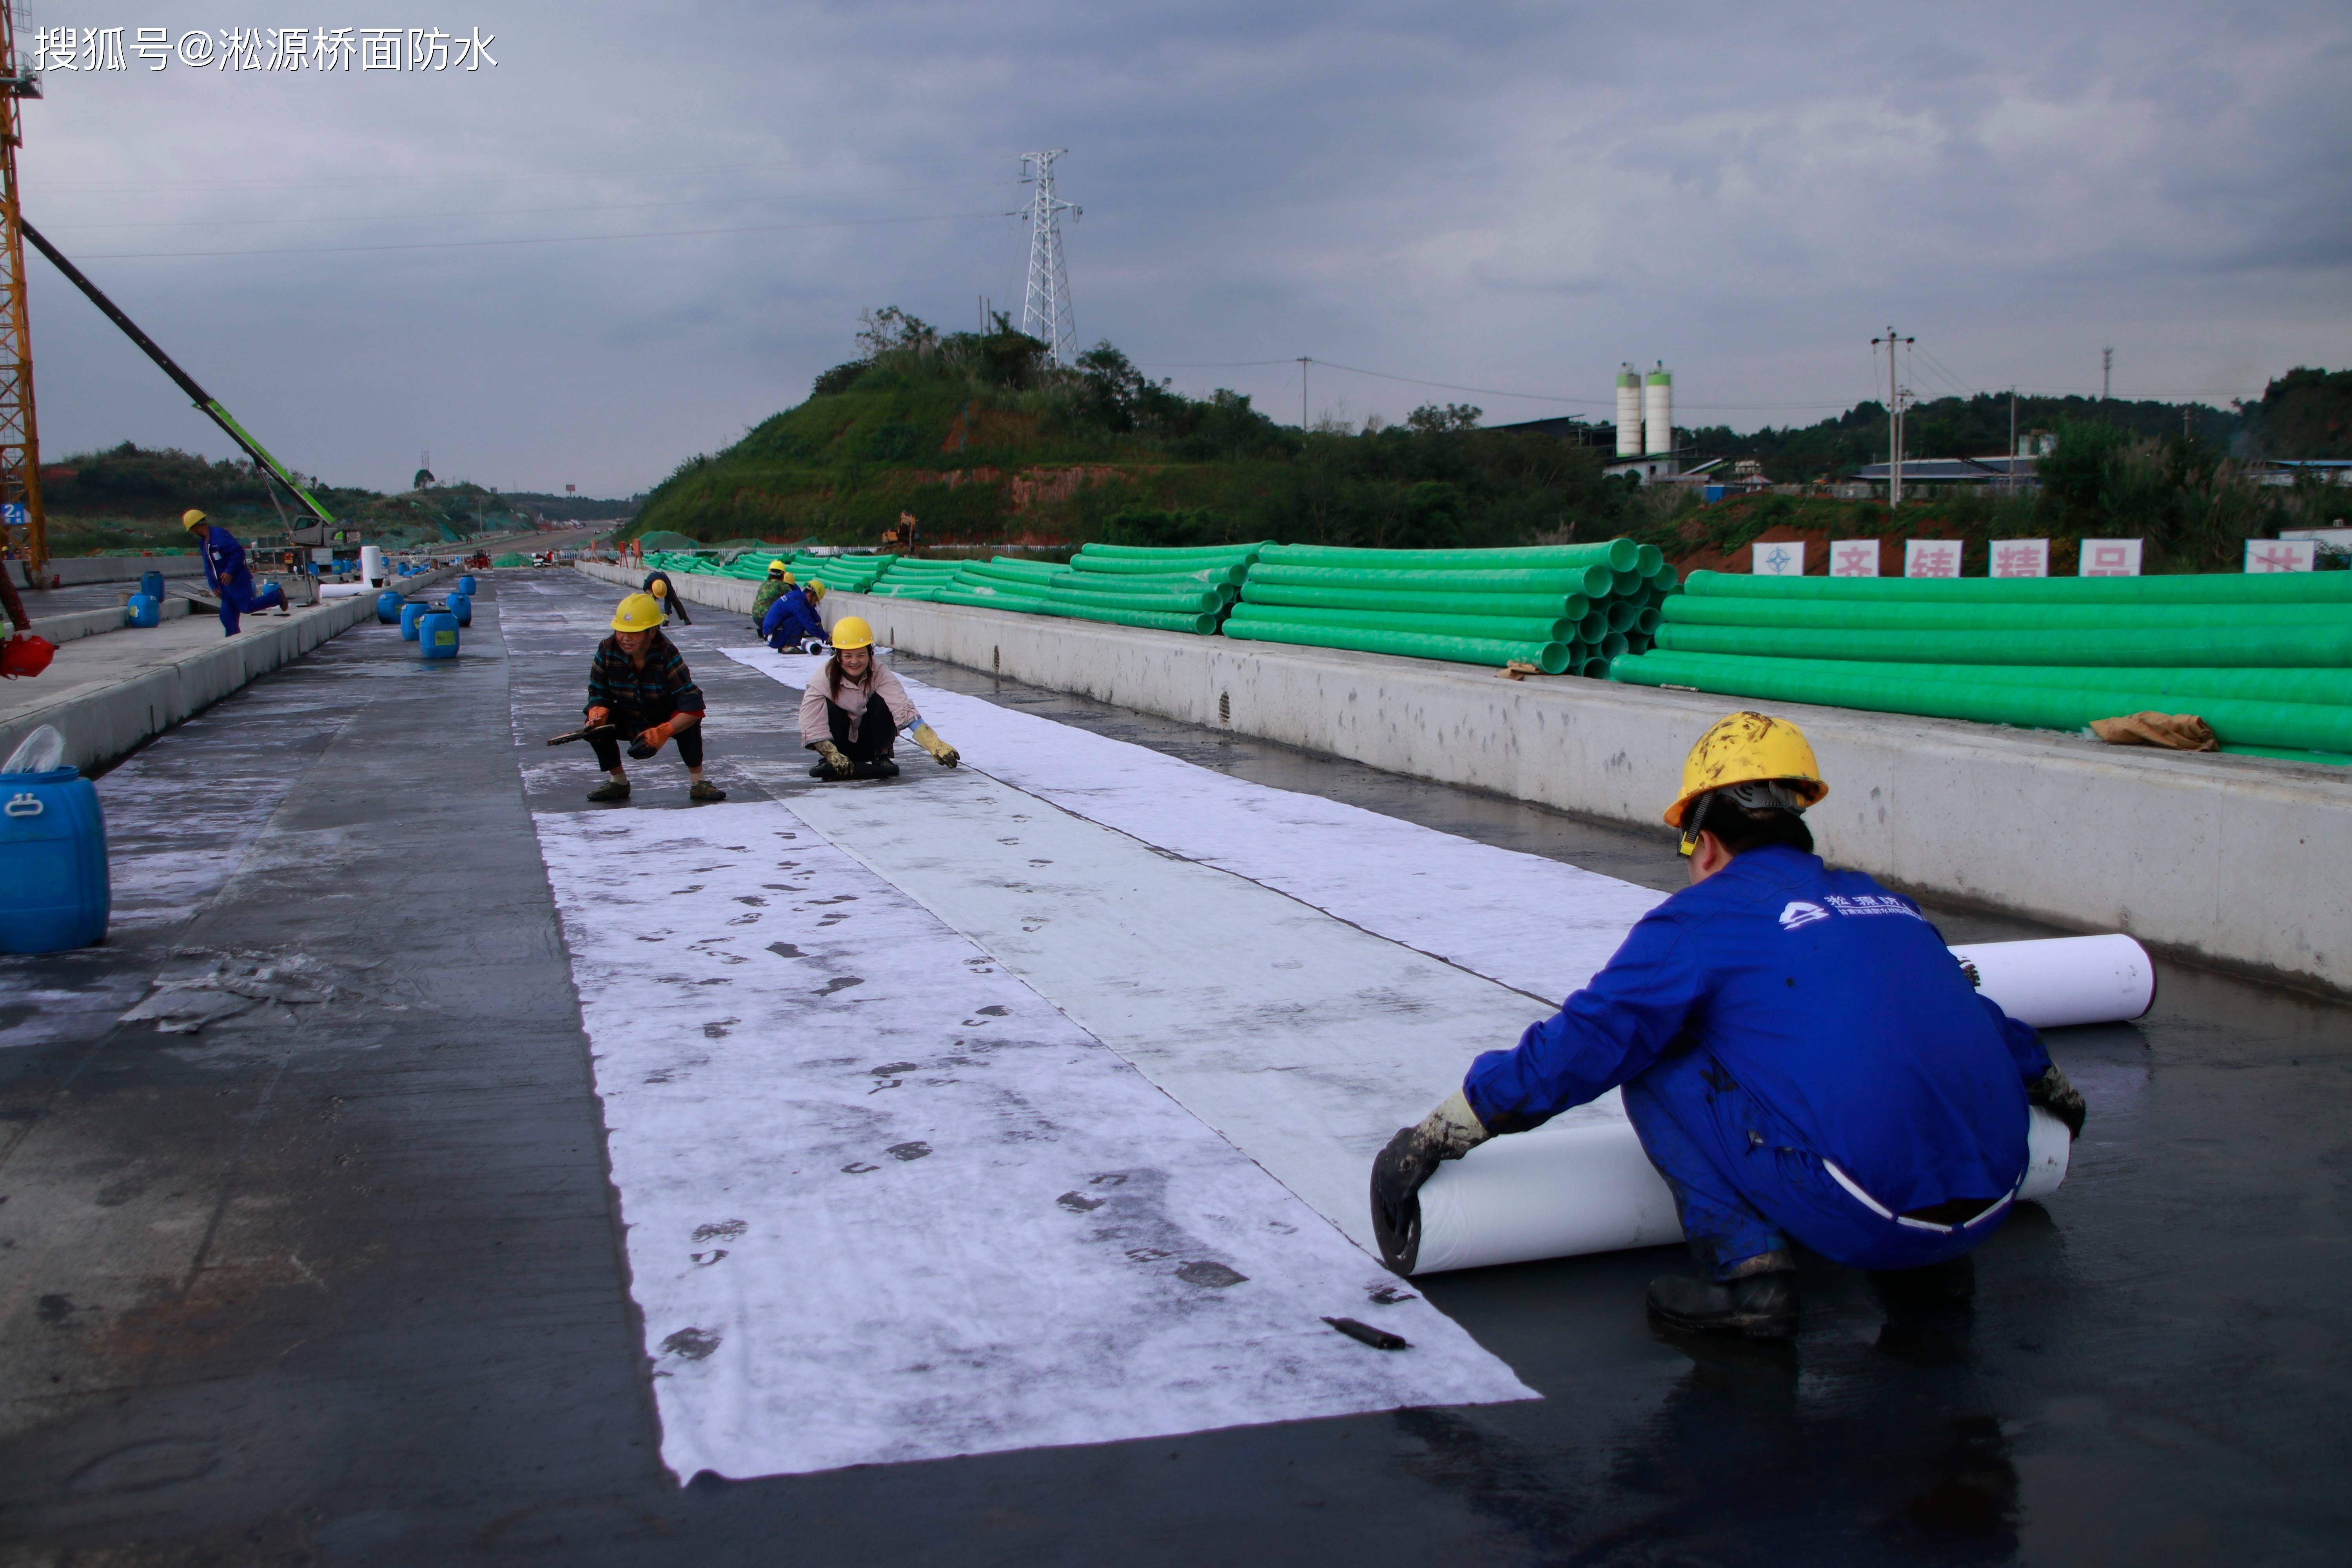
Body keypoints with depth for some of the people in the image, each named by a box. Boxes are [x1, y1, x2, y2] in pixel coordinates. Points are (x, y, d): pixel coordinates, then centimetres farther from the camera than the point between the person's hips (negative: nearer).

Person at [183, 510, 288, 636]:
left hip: (238, 580, -9)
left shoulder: (219, 534, -14)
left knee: (247, 608, -18)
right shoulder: (203, 542, 15)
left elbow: (239, 552, -19)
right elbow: (209, 567, 20)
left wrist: (230, 572, -23)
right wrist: (214, 585, 11)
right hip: (226, 586, 9)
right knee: (227, 618, 4)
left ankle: (276, 596, -1)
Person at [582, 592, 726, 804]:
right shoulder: (608, 650, -20)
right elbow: (598, 692, -9)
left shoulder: (666, 654, -31)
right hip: (630, 721, 4)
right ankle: (618, 782, 0)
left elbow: (694, 706, -37)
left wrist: (663, 732, -50)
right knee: (595, 723, -22)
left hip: (668, 720, -4)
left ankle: (698, 783, -14)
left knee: (689, 723, -34)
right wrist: (598, 713, -33)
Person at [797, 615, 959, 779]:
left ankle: (882, 757, -10)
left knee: (881, 701, -27)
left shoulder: (880, 673, -20)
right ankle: (828, 761, -11)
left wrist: (933, 744, -46)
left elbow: (904, 708, -33)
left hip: (871, 745, 1)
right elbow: (811, 724, -25)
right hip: (839, 744, -1)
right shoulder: (825, 678, -21)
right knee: (829, 708, -30)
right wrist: (834, 756, -38)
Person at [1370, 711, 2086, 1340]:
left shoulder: (1708, 914, 2)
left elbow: (1578, 1043, -1)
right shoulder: (1881, 902, 21)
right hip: (1992, 1209, 7)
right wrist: (2051, 1086, 58)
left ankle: (1750, 1269, -3)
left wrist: (1429, 1138, 6)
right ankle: (1931, 1265, 20)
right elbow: (1979, 1021, 37)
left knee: (1657, 1069, 6)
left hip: (1861, 1216, -7)